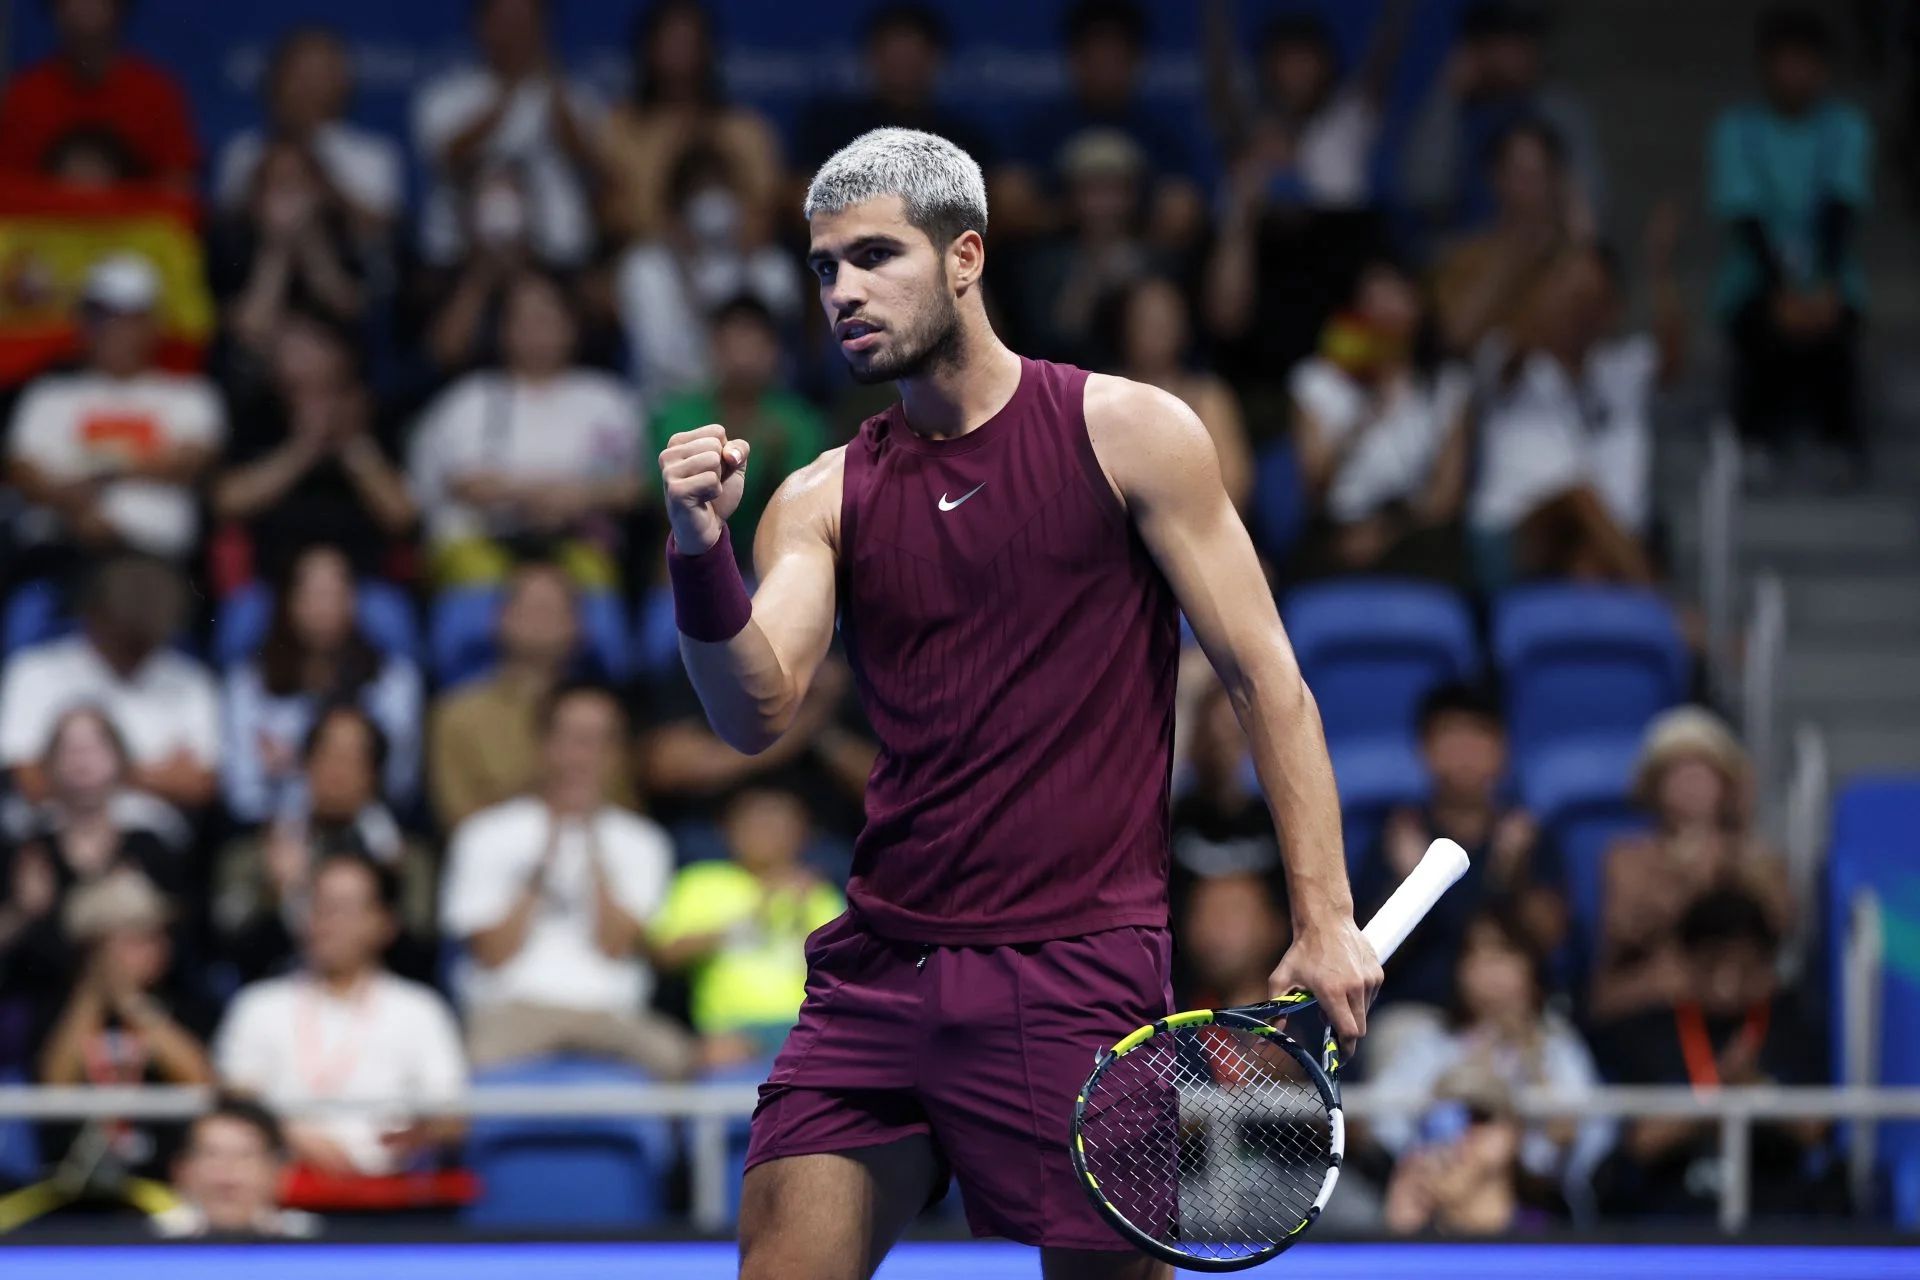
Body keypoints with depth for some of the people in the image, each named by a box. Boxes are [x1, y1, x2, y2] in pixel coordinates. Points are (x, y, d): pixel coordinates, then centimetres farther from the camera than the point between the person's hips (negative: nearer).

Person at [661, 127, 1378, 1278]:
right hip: (880, 962, 4)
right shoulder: (825, 500, 10)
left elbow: (1266, 677, 0)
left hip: (1077, 968, -3)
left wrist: (1325, 920, -7)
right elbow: (757, 714, -4)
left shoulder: (1129, 434, 1)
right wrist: (702, 554, -22)